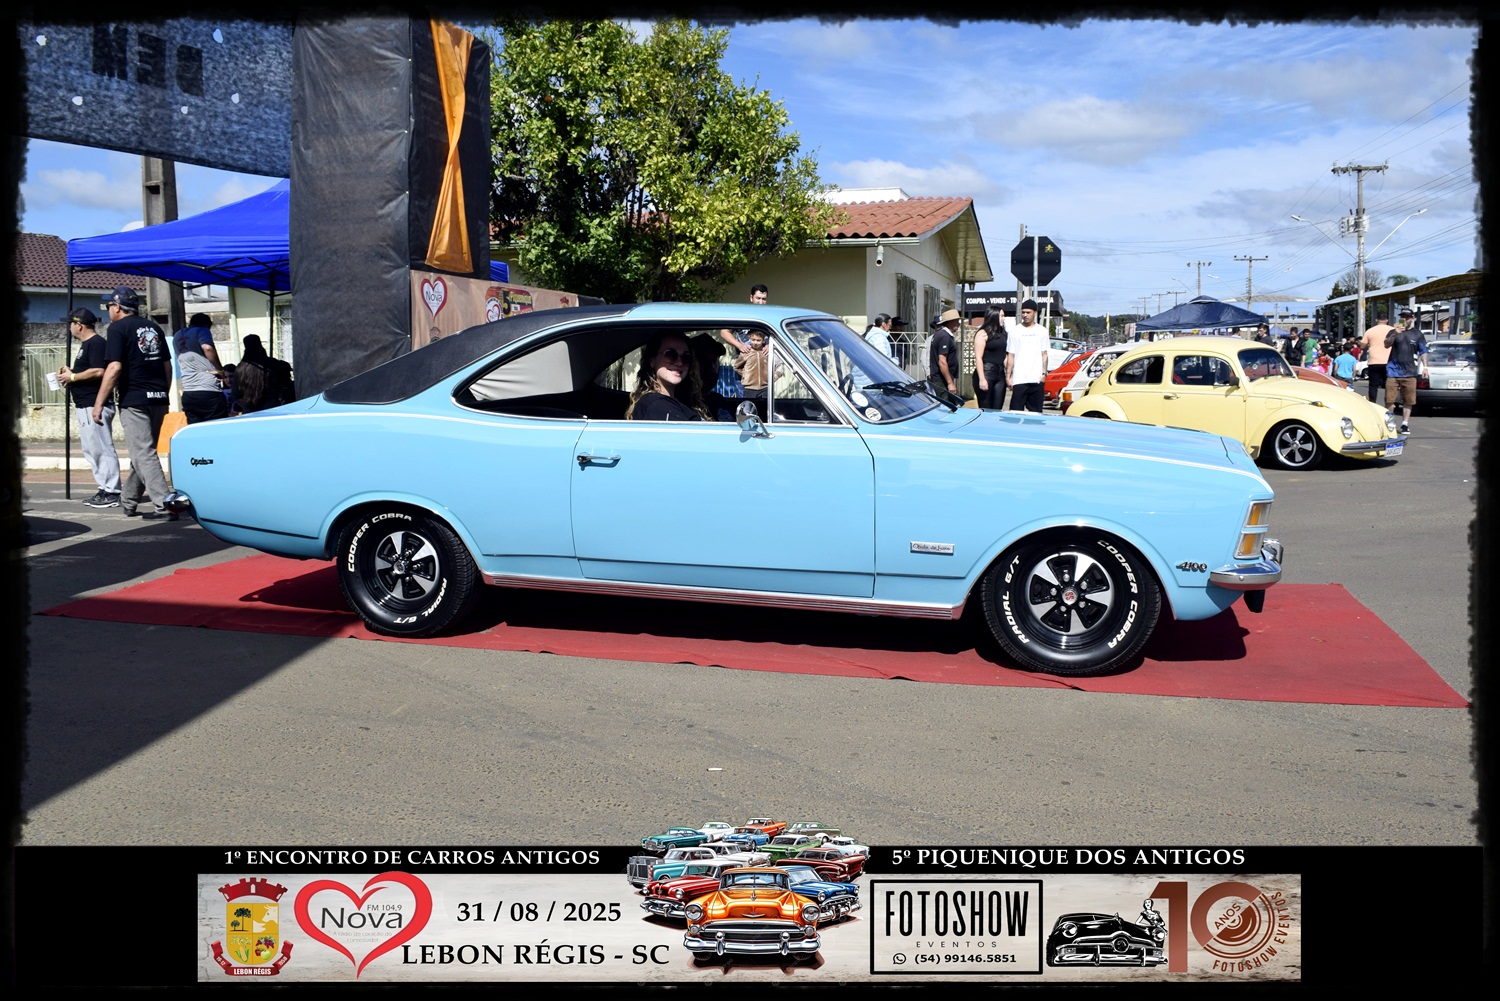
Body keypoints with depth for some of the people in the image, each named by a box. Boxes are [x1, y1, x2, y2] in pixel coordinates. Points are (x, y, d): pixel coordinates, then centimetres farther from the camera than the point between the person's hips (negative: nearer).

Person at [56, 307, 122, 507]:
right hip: (85, 406, 11)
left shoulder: (96, 343, -12)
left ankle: (112, 493, -8)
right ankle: (104, 489, 17)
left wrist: (72, 377, -13)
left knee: (102, 449, -10)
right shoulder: (86, 344, 20)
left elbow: (98, 372, -23)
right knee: (91, 450, 13)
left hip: (95, 406, -11)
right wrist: (70, 373, 12)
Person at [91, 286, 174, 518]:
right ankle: (128, 502, 27)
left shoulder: (118, 328, -5)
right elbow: (167, 366, 16)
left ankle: (164, 505, -14)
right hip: (158, 399, 7)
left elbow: (114, 368, -14)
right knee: (143, 452, 16)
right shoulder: (153, 328, 15)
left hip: (134, 400, -7)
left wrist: (98, 403, -11)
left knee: (143, 454, -7)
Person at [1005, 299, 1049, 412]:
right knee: (1016, 411, -5)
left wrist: (1044, 373, 0)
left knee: (1036, 412, 5)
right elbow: (1010, 355, 5)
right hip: (1019, 380, -2)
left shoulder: (1042, 331, 11)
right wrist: (1008, 375, -1)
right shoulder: (1014, 331, 5)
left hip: (1037, 379, 2)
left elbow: (1044, 354, 12)